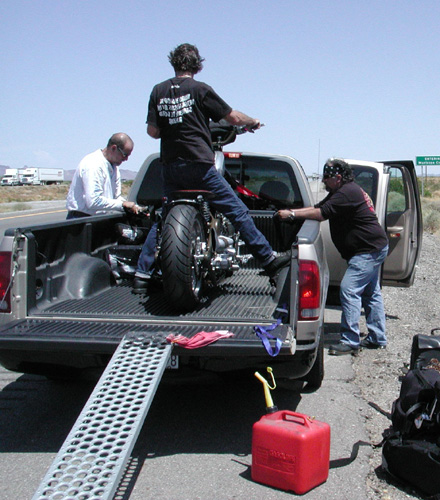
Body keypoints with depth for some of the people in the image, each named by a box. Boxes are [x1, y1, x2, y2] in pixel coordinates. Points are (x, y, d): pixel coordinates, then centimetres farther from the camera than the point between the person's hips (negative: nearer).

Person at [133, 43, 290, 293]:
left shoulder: (159, 91, 7)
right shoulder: (199, 89, -4)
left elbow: (152, 130, 6)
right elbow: (232, 117, -1)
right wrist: (253, 121, 18)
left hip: (170, 166, 5)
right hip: (199, 164, -5)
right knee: (238, 211, 2)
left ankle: (142, 274, 12)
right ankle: (268, 258, 6)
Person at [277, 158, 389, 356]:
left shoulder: (347, 193, -19)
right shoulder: (340, 192, 15)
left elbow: (321, 214, -23)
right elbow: (317, 207, 13)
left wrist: (291, 214, -17)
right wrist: (292, 212, 1)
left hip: (369, 251, -11)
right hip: (372, 248, 11)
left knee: (349, 290, -14)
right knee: (370, 293, 16)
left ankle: (350, 342, -11)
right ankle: (377, 338, 25)